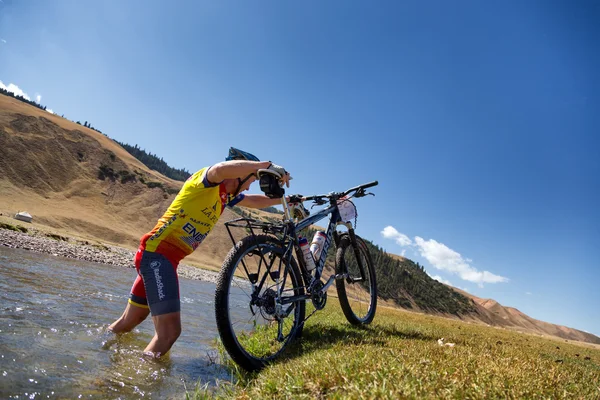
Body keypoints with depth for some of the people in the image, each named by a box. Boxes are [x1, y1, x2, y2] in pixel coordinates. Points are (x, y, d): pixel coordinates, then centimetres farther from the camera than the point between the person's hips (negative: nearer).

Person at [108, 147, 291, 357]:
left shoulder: (226, 196, 14)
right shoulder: (205, 180, -11)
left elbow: (255, 201, 27)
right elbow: (222, 168, -35)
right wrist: (267, 165, -33)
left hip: (165, 257, 10)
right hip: (156, 253, -10)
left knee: (130, 321, 25)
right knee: (170, 330, -18)